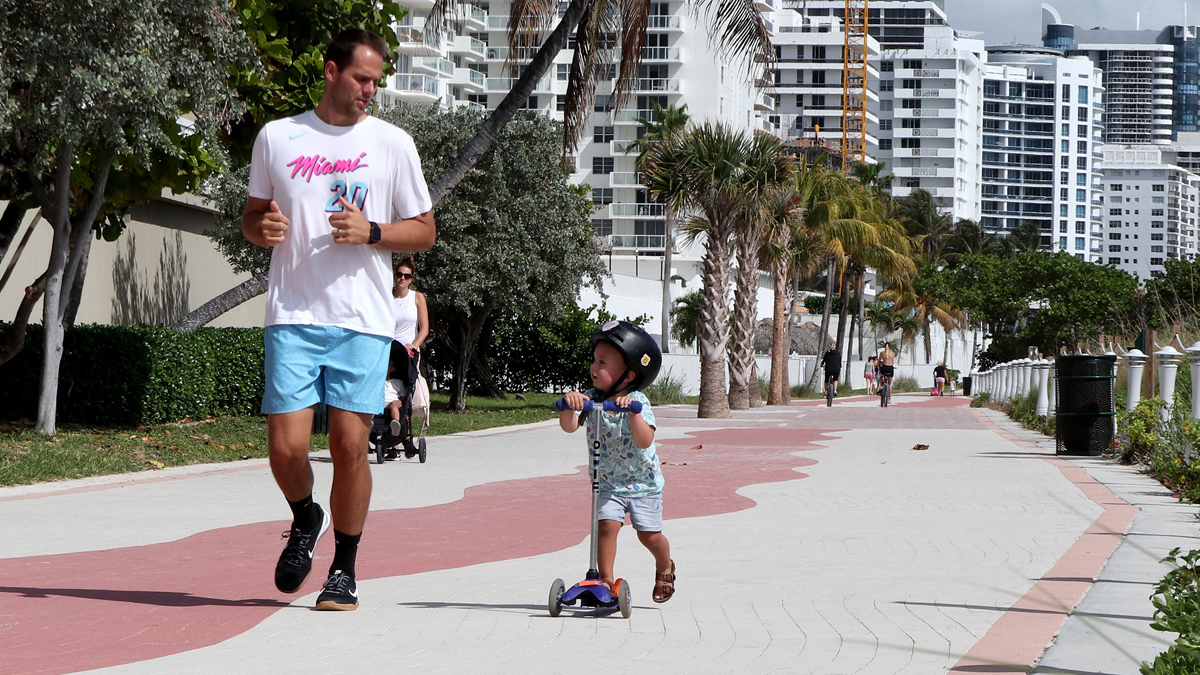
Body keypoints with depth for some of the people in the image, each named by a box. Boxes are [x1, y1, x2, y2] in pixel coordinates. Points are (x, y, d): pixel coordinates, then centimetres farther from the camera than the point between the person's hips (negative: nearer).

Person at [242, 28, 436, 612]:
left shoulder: (392, 143, 7)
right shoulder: (277, 137, 10)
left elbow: (424, 231, 10)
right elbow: (252, 214, 20)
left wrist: (370, 232, -9)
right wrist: (261, 228, -4)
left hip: (363, 321, -1)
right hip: (293, 317, 1)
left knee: (349, 445, -5)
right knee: (286, 446, -6)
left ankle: (344, 570, 11)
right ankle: (306, 519, 26)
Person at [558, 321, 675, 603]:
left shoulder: (637, 402, -20)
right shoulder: (590, 399, -9)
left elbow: (645, 441, -32)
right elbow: (569, 426, -22)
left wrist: (632, 412, -46)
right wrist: (570, 405, -40)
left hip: (643, 482, -2)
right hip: (608, 482, 2)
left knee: (649, 535, 4)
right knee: (606, 525, -17)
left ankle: (665, 568, 33)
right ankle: (606, 579, -7)